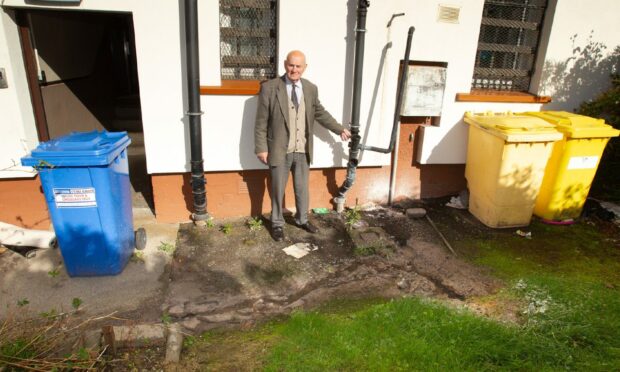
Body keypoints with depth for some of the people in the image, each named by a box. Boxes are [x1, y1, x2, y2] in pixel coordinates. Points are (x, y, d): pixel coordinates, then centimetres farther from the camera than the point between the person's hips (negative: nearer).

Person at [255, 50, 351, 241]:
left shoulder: (311, 89, 4)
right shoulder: (269, 88, -8)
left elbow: (321, 113, 18)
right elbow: (261, 121, -7)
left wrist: (340, 129, 21)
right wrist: (261, 148, -10)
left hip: (303, 151, 4)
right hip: (280, 151, -4)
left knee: (302, 188, 16)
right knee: (278, 190, 9)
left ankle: (302, 219, 37)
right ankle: (277, 224, 28)